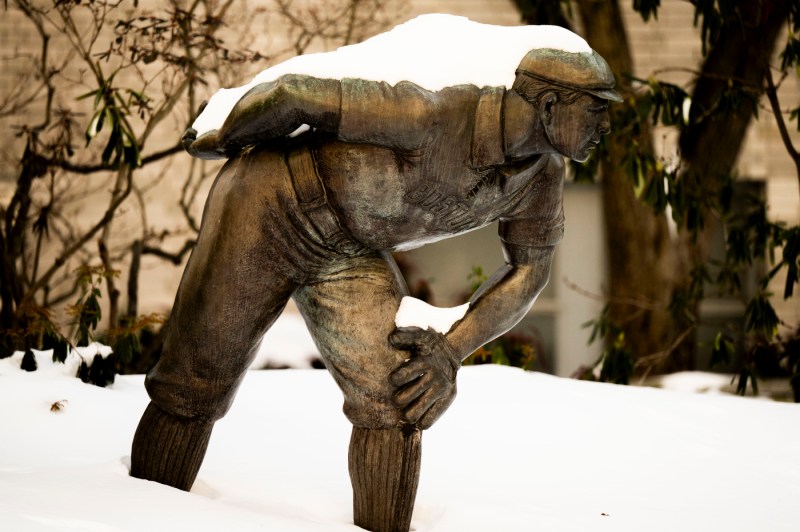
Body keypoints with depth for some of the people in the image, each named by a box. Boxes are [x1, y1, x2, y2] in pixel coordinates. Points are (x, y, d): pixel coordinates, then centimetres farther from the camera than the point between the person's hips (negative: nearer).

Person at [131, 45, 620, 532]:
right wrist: (220, 142, -8)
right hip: (272, 203, -5)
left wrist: (451, 350, -13)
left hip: (351, 251, 5)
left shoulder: (544, 173, -13)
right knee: (195, 384, 7)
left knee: (398, 396, -14)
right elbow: (293, 94, -27)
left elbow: (530, 268, 0)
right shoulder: (433, 116, -35)